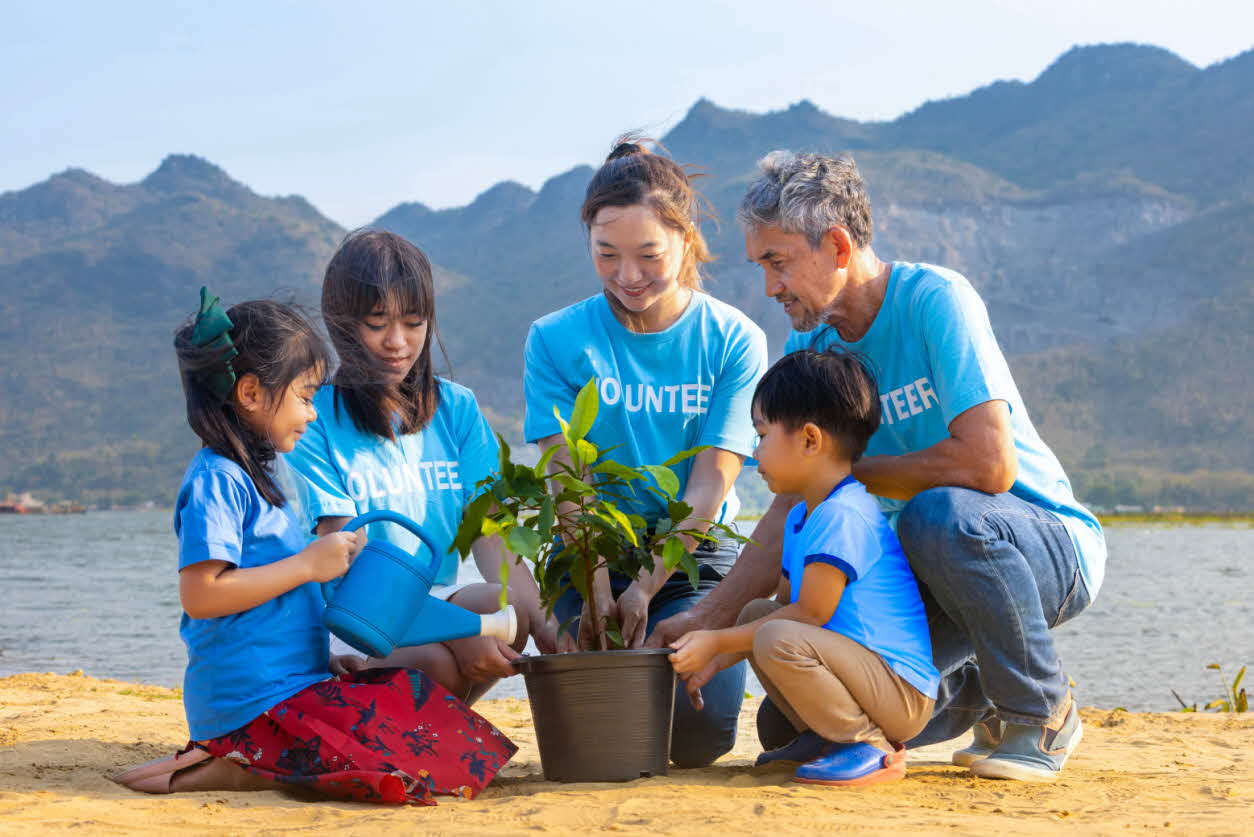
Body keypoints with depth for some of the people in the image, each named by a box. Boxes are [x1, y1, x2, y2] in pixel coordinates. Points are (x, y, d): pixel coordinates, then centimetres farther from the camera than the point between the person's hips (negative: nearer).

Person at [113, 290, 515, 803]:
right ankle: (226, 769, -15)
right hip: (252, 700, -10)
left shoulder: (253, 476, 20)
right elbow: (200, 595, -20)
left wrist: (336, 557, 14)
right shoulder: (216, 479, -12)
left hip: (292, 689, 10)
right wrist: (308, 565, -14)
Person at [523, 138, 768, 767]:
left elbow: (709, 486, -9)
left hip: (694, 557, 0)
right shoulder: (556, 339, -2)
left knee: (698, 737, -18)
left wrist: (645, 588, -20)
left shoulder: (733, 341, -4)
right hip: (590, 560, 1)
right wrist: (598, 589, -24)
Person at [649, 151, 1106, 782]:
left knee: (940, 512, -39)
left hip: (1054, 546, -6)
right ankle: (972, 693, 19)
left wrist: (855, 471, -14)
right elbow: (795, 506, -1)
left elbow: (990, 463, -29)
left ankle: (1040, 711, -14)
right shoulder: (810, 348, 1)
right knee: (788, 722, -5)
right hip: (929, 578, 6)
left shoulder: (935, 299, -19)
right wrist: (711, 616, -13)